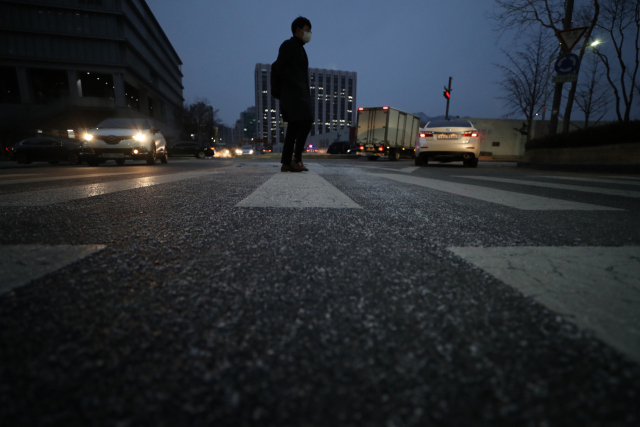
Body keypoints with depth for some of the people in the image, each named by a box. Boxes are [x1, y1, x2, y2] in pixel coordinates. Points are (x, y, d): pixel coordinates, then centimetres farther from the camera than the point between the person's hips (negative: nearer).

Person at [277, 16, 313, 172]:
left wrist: (305, 92, 12)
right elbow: (281, 66, -12)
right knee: (305, 123, -18)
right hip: (293, 92, -9)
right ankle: (297, 159, -16)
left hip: (300, 93, 9)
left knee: (294, 127, 3)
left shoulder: (300, 48, 27)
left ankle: (286, 163, 2)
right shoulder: (288, 45, 1)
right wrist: (294, 84, -16)